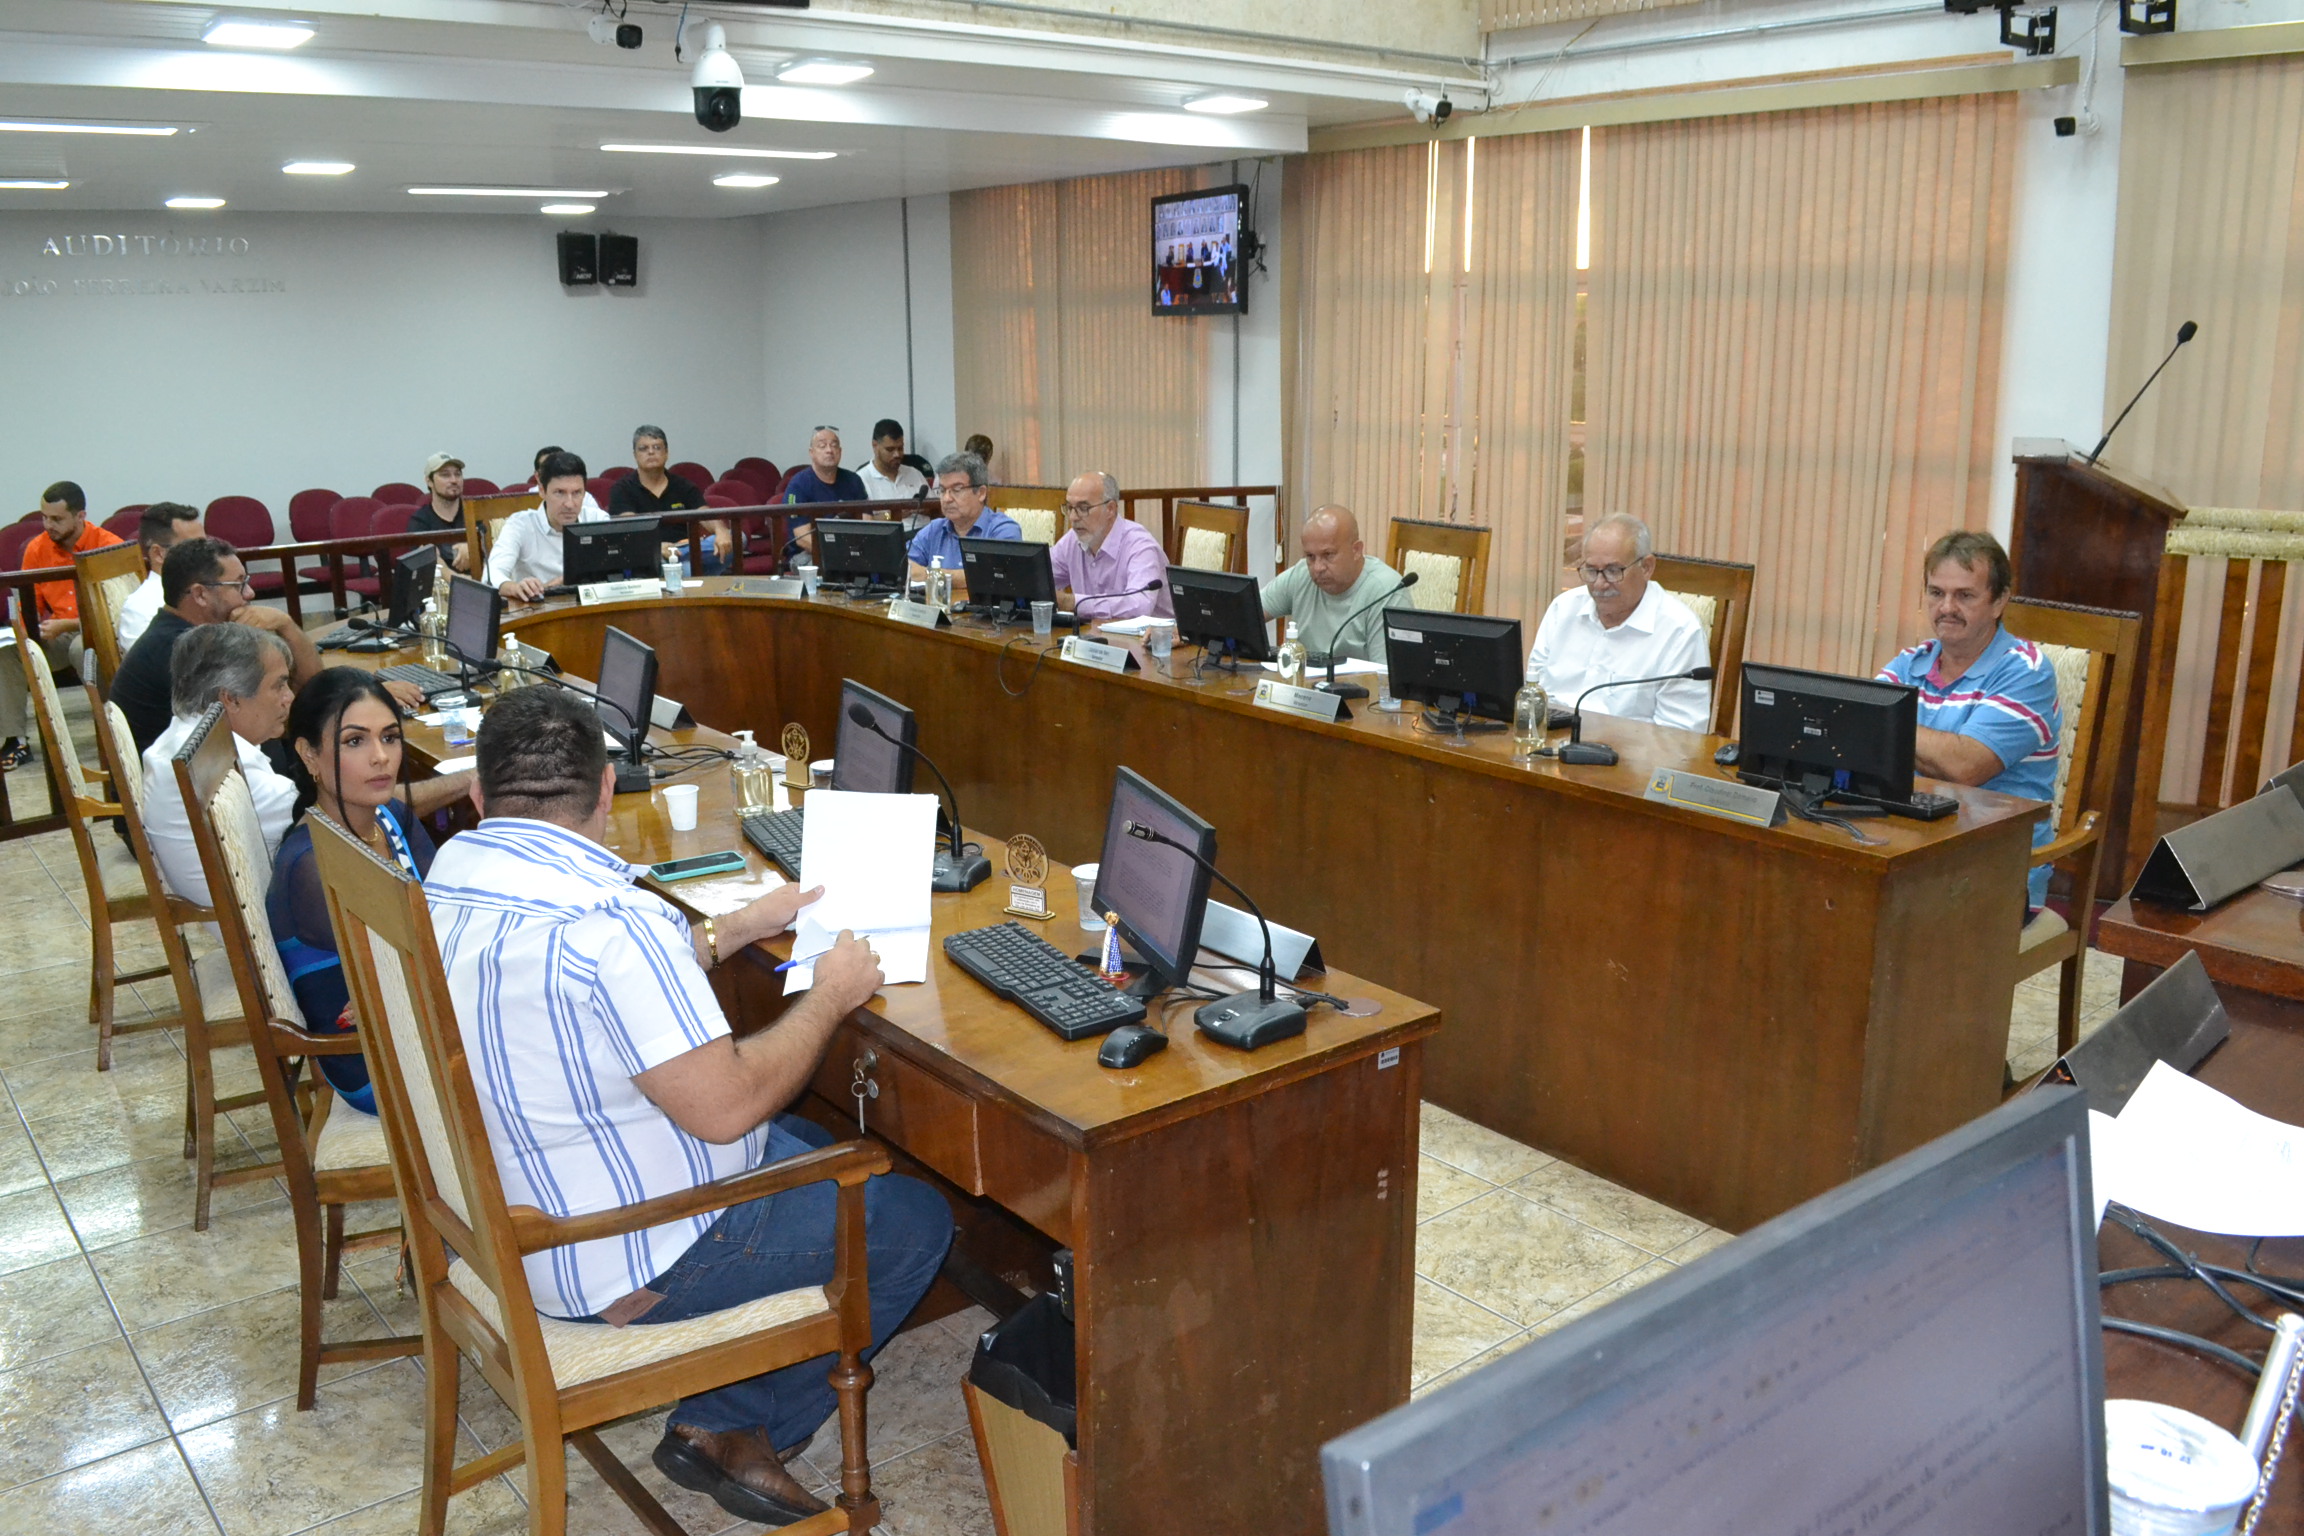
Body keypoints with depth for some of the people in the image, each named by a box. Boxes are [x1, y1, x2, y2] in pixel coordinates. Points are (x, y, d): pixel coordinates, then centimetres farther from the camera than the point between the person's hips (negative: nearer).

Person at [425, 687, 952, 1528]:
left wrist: (742, 926, 12)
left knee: (811, 1147, 25)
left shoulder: (451, 875, -1)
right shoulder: (604, 921, -32)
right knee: (915, 1222, 4)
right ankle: (732, 1430, 14)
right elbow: (726, 1105, -28)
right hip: (619, 1263, -9)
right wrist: (829, 994, -14)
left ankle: (717, 1424, 21)